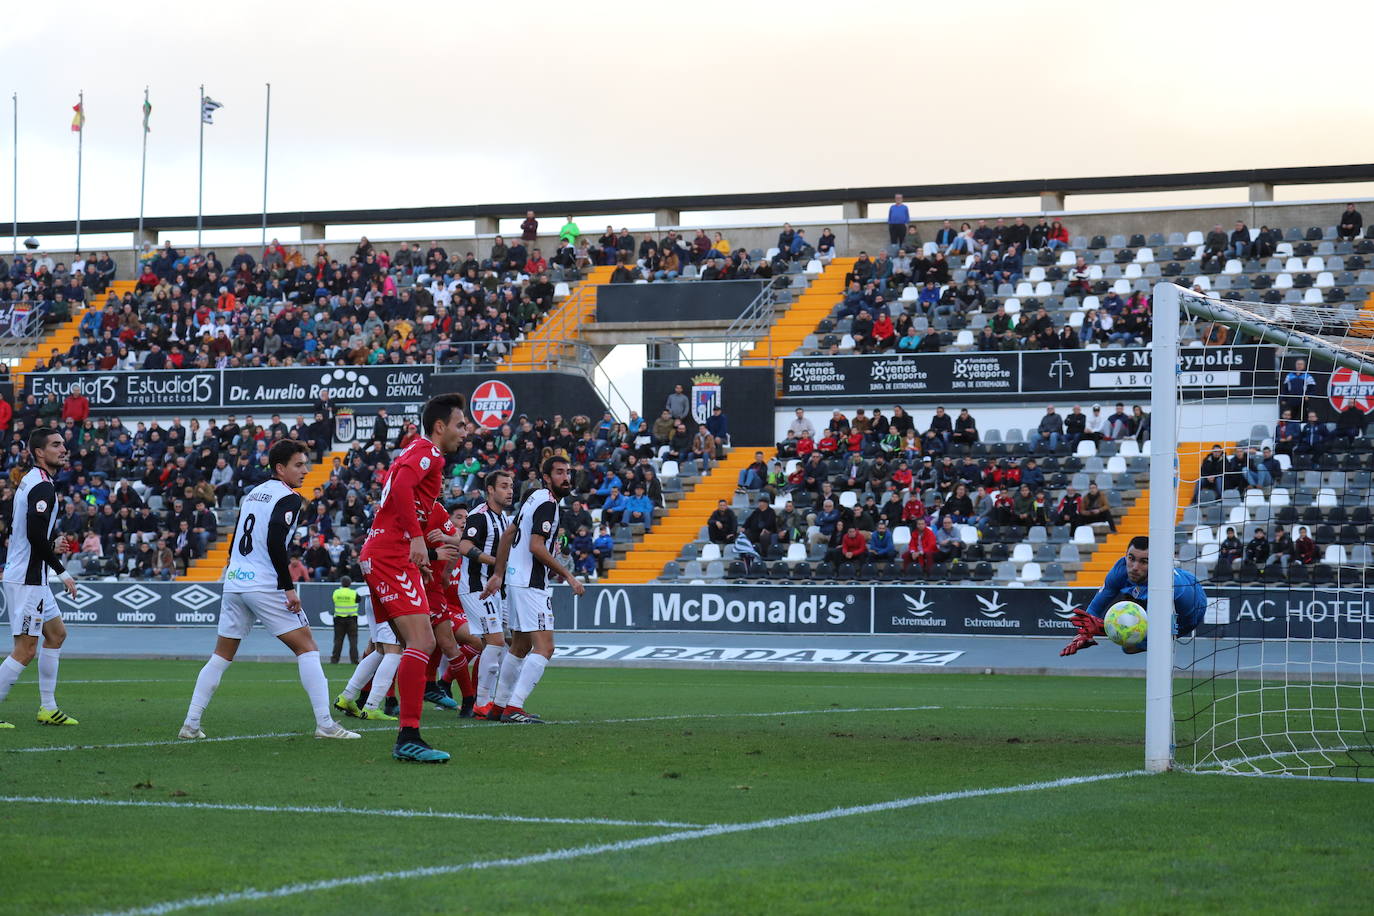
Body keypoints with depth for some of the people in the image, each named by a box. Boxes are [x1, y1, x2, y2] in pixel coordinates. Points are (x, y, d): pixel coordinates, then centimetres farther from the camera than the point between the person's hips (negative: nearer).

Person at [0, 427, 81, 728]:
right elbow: (35, 534, -24)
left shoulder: (29, 481, 14)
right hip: (28, 579, -11)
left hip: (31, 577, 11)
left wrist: (51, 546, 15)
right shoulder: (42, 486, -17)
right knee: (25, 651, -8)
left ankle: (47, 707, 23)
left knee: (56, 633, 19)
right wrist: (62, 571, -17)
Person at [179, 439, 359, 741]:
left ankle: (190, 724, 10)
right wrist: (288, 587, -18)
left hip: (234, 581, 7)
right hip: (265, 585, -7)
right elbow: (275, 541, -20)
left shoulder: (253, 493, 18)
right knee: (307, 648, -1)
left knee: (222, 656, 14)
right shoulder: (288, 497, -7)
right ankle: (325, 724, -9)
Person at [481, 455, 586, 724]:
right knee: (544, 648, -14)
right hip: (530, 584, -11)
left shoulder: (534, 498, 16)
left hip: (517, 581, 11)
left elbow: (507, 534, 19)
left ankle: (501, 704, 25)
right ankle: (513, 707, -19)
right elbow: (536, 547, -22)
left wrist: (498, 574, 22)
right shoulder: (547, 503, -14)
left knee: (520, 647, 19)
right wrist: (568, 576, -17)